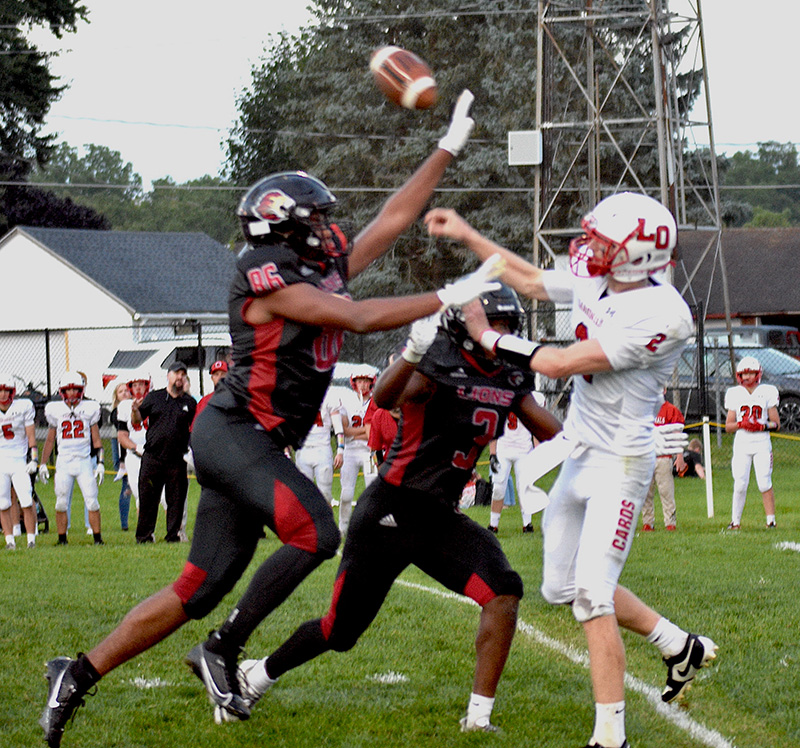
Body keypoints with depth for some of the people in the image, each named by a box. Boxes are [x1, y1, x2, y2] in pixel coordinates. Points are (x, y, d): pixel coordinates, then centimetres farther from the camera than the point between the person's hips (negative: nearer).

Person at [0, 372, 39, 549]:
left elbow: (31, 435, 0)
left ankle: (31, 540, 0)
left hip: (19, 461, -2)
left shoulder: (23, 407, -4)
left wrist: (34, 459, -7)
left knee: (27, 503, -9)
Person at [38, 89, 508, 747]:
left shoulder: (326, 268, 13)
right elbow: (360, 318, -17)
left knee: (199, 590, 5)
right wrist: (447, 298, -12)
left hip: (255, 446, 9)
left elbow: (395, 218, 18)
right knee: (316, 533, -22)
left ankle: (78, 677, 7)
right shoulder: (268, 278, -12)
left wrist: (449, 148, 18)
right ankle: (224, 650, -11)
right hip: (233, 432, -9)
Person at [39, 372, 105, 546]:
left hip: (84, 461, -1)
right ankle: (62, 538, 11)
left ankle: (97, 537, 1)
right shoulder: (56, 411, 6)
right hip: (63, 462, 1)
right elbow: (50, 440, 14)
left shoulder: (89, 409, 4)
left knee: (92, 501, -5)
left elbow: (96, 439, 8)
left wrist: (100, 463, 2)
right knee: (61, 502, 1)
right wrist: (43, 464, 11)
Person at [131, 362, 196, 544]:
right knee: (147, 498, 1)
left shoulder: (190, 403, 11)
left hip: (177, 459, 1)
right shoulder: (154, 397, 8)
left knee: (176, 499, 2)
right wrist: (135, 410, -12)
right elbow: (136, 422, 8)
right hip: (152, 458, -1)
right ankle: (144, 535, 9)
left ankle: (173, 534, 10)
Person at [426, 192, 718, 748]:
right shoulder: (595, 283, 0)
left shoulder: (661, 316, -24)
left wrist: (489, 337, -13)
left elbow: (563, 363, -23)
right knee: (564, 587, 16)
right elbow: (531, 281, 20)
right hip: (581, 454, 9)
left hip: (620, 462, -9)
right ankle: (681, 647, 31)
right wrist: (467, 235, 16)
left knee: (592, 597, -13)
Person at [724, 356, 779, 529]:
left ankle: (771, 520, -2)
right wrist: (741, 424, -11)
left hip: (762, 444, -1)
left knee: (764, 482, -8)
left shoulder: (767, 393, 4)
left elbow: (776, 424, 5)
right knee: (740, 484, -5)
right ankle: (735, 520, 3)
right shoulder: (735, 395, 8)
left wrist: (762, 426, -14)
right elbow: (728, 426, 9)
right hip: (741, 443, 1)